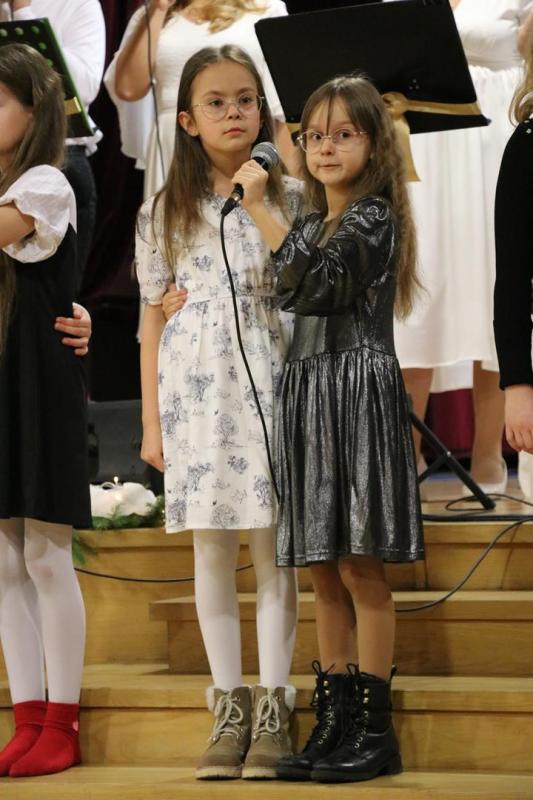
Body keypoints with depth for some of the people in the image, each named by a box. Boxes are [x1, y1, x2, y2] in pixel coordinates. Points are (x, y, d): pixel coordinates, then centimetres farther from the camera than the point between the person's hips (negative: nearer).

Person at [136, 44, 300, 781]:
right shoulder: (165, 212, 7)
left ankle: (272, 708, 6)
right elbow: (153, 315, 8)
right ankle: (229, 710, 11)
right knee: (212, 549, 4)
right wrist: (150, 420, 5)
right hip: (197, 383, 1)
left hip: (271, 376, -1)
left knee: (272, 546, 0)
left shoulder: (290, 196, 4)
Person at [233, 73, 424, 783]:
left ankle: (375, 730, -5)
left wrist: (258, 207, -14)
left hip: (358, 389, -8)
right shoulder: (314, 224, 19)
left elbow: (311, 278, -20)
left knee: (360, 568, -8)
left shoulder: (374, 217, -5)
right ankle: (334, 722, 11)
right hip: (305, 392, 8)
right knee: (325, 572, 7)